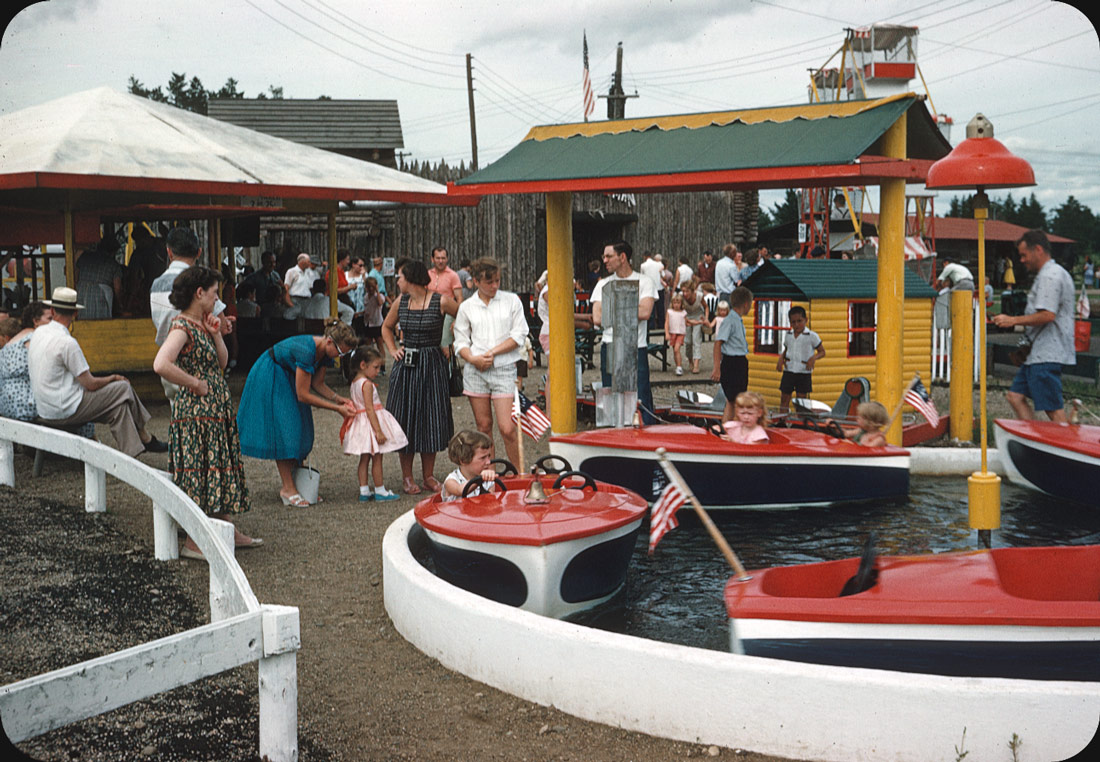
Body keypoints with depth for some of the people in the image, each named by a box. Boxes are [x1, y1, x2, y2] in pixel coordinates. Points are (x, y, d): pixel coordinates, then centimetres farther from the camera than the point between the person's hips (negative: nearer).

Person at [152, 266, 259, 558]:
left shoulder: (202, 325, 13)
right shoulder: (182, 327, -15)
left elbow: (222, 363, 17)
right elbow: (161, 365, -30)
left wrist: (216, 334, 3)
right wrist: (195, 384, -20)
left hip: (217, 410, 10)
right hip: (197, 411, -10)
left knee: (219, 467, 15)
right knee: (198, 470, -5)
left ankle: (227, 531, 26)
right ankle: (192, 542, 4)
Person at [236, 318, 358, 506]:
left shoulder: (326, 351, -11)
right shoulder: (307, 351, -36)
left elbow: (317, 383, 2)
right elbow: (303, 395, -31)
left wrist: (338, 398, -15)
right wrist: (337, 408, -28)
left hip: (288, 378, 9)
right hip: (269, 378, -9)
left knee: (299, 430, 4)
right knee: (283, 429, -11)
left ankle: (287, 482, 10)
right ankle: (288, 489, -7)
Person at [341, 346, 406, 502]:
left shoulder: (354, 383, 10)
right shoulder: (367, 384, -17)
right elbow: (370, 408, -22)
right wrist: (378, 430, -23)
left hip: (360, 423, 9)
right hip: (370, 423, -9)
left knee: (364, 459, 11)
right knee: (377, 459, 0)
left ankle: (364, 491, 13)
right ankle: (380, 491, 6)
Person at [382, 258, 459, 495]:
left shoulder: (441, 302, -8)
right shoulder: (400, 303, 5)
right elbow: (387, 327, 22)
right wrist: (392, 350, 9)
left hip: (432, 366, -3)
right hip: (406, 366, 3)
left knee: (431, 420, 2)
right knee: (405, 419, 3)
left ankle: (428, 476, 15)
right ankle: (407, 477, 13)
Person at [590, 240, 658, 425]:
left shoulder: (644, 282, 3)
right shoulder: (603, 284, 11)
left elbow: (644, 312, -14)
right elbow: (597, 319, -1)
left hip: (636, 349, -3)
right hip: (610, 348, 3)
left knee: (641, 399, -6)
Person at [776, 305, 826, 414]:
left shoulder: (812, 336, -5)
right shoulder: (788, 335, 7)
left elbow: (822, 352, 2)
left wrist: (814, 358, -18)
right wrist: (781, 358, 2)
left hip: (804, 373, -3)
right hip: (788, 371, 3)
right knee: (784, 398, 2)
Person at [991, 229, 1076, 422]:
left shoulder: (1050, 276, -14)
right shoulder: (1052, 274, 20)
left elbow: (1047, 315, -24)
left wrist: (1013, 320, -15)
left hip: (1047, 355, -11)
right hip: (1039, 353, 11)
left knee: (1054, 409, -8)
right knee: (1015, 396, 11)